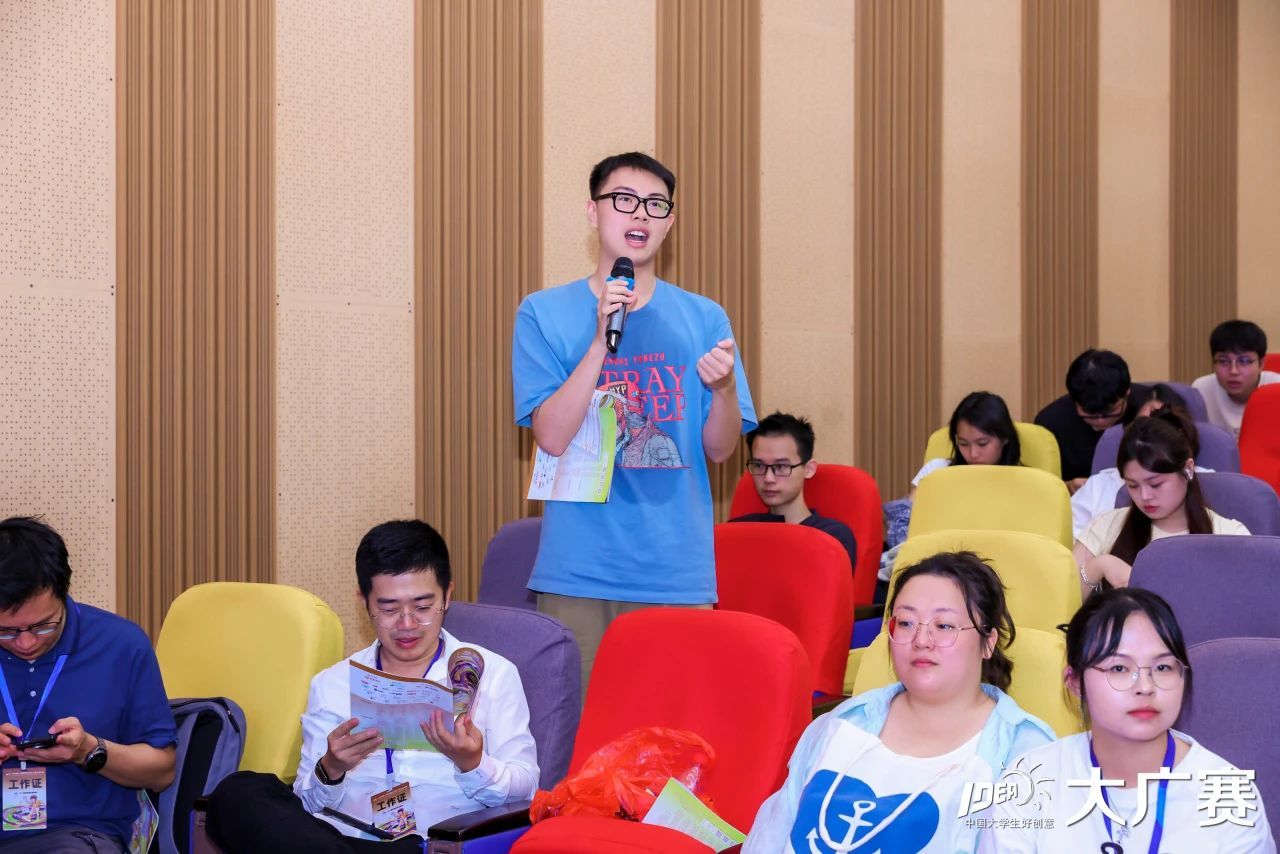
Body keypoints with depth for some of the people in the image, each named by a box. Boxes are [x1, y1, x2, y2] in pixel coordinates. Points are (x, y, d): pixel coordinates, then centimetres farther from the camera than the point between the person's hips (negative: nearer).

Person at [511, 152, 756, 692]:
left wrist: (724, 387, -16)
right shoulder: (544, 313, 2)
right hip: (577, 571, -1)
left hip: (678, 571, 2)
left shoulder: (704, 319, 6)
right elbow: (552, 437, -9)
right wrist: (602, 339, -18)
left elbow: (720, 450, 4)